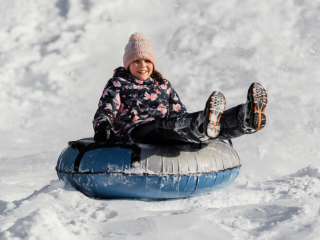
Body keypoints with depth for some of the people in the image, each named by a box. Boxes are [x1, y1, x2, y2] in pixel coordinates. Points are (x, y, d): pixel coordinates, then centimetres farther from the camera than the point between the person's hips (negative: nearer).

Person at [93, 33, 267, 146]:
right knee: (170, 125, -39)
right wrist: (102, 127, -18)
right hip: (136, 131, -5)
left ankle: (249, 117, -50)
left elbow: (180, 114, 26)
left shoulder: (163, 85, 30)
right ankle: (203, 125, -73)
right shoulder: (118, 83, 18)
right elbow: (105, 112, 6)